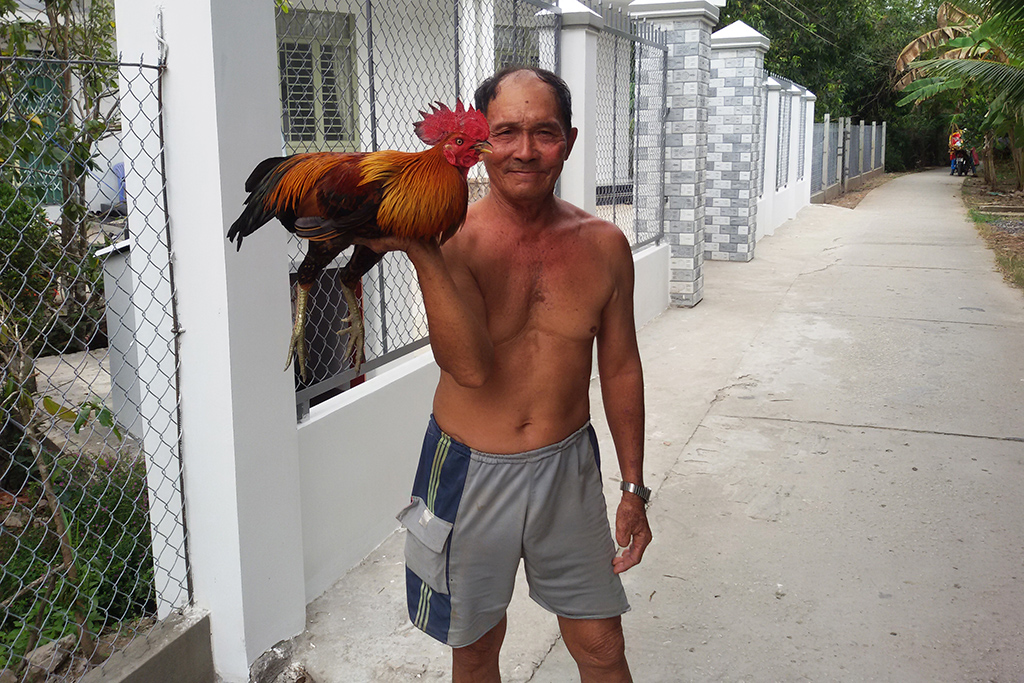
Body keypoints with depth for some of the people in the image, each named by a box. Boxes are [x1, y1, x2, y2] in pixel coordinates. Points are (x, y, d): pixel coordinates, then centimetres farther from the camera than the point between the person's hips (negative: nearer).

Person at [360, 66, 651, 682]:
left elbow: (620, 366, 5)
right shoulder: (452, 241, -14)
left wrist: (634, 488, 8)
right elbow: (470, 366, -29)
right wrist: (419, 251, -39)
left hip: (567, 469, 2)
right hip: (470, 471, -1)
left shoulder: (603, 245, -4)